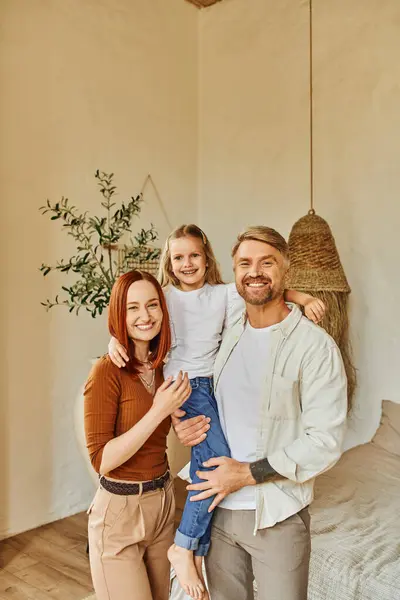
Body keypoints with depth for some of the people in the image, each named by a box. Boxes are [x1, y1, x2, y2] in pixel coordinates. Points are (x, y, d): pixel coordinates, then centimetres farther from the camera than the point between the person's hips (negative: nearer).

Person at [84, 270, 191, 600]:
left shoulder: (163, 367, 3)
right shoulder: (107, 371, -18)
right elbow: (101, 460, -20)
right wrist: (159, 410, -25)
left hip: (164, 504, 7)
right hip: (119, 512, -7)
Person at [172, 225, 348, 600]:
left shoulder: (315, 346, -14)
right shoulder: (227, 337, 4)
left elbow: (325, 441, -17)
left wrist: (247, 473, -17)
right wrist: (185, 423, -5)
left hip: (278, 516, -5)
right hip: (219, 505, 5)